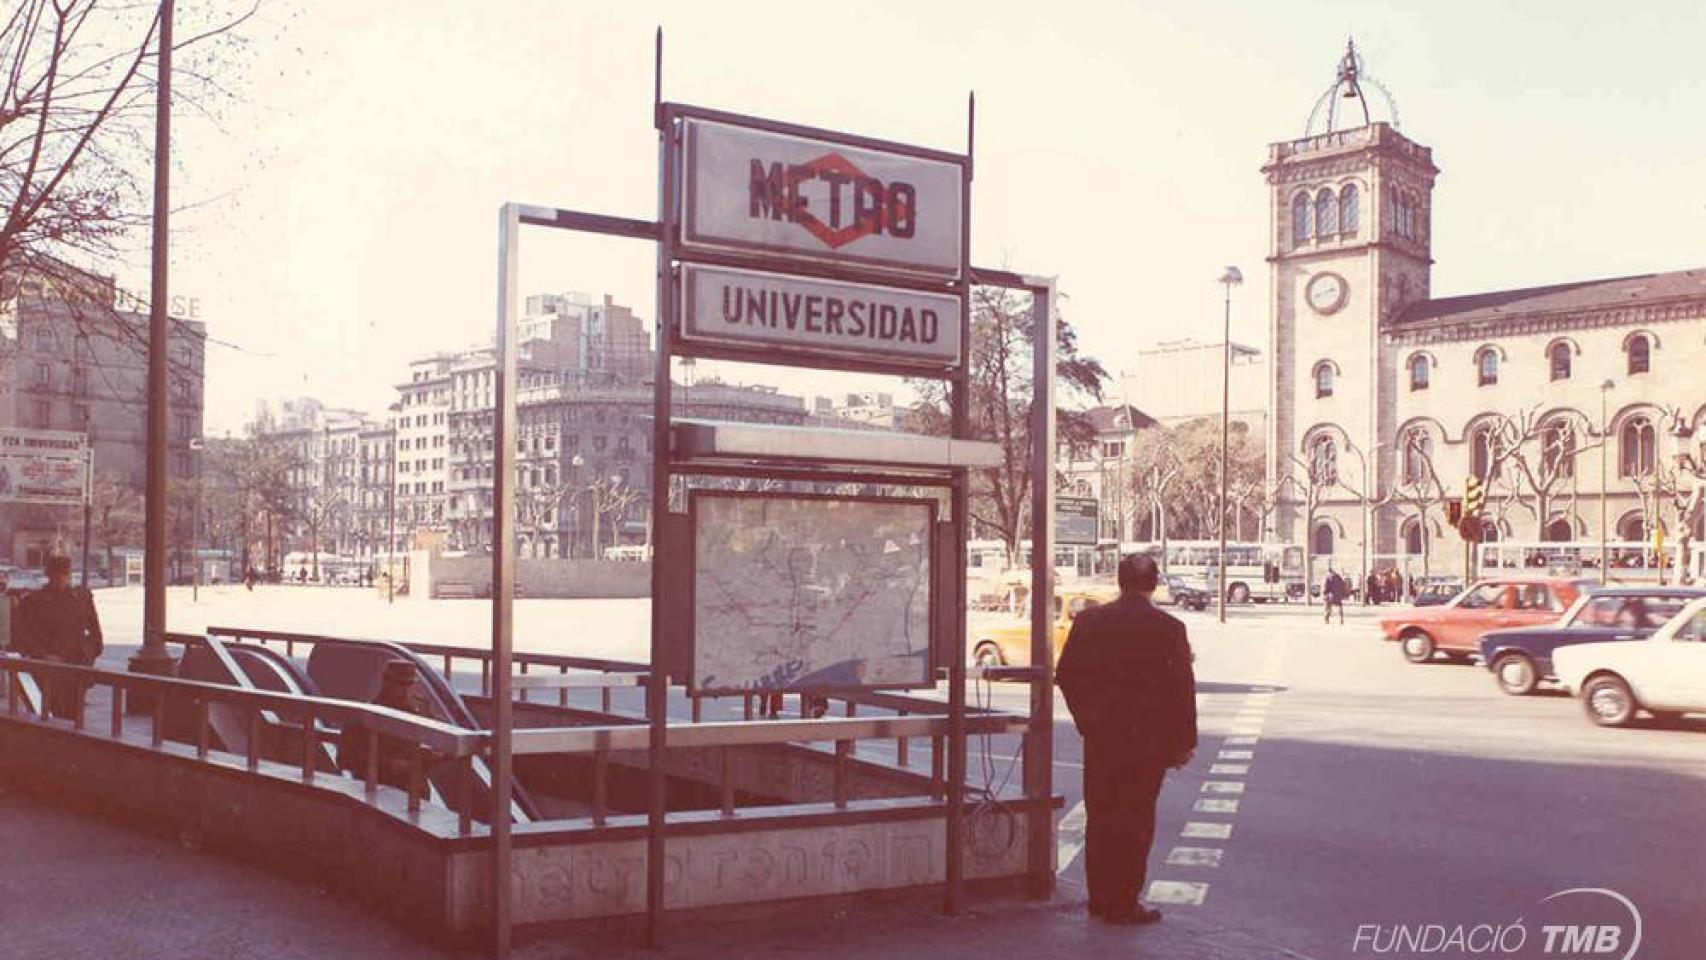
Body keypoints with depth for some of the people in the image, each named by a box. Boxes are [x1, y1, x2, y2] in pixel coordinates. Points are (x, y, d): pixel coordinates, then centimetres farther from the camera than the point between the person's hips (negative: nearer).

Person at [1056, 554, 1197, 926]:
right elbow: (1182, 688, -10)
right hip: (1147, 739, -3)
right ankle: (1123, 903, 8)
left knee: (1100, 817, 13)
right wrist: (1184, 742, -1)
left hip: (1099, 738, 4)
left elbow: (1065, 675, 4)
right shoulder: (1168, 628, -11)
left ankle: (1100, 898, 22)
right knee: (1136, 820, 5)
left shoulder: (1087, 621, -1)